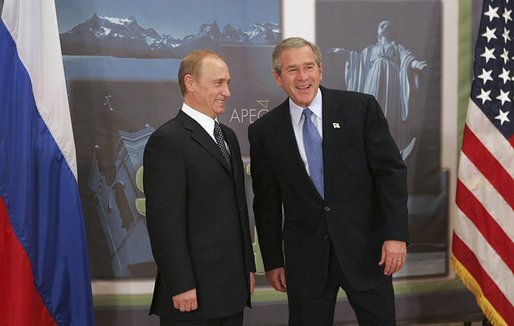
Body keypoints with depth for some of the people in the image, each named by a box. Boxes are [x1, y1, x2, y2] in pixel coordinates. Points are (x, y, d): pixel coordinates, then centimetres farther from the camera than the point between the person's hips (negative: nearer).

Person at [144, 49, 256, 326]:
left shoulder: (227, 136, 15)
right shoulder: (167, 140, -11)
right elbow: (165, 221, -16)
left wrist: (248, 267, 15)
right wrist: (181, 286, -18)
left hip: (232, 286, 8)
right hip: (194, 287, -7)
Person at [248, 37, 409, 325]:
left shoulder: (362, 107, -4)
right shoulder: (264, 131, 1)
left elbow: (391, 171, -4)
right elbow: (267, 202, 6)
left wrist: (396, 234, -11)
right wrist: (273, 261, 7)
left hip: (365, 247, -1)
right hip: (305, 257, 1)